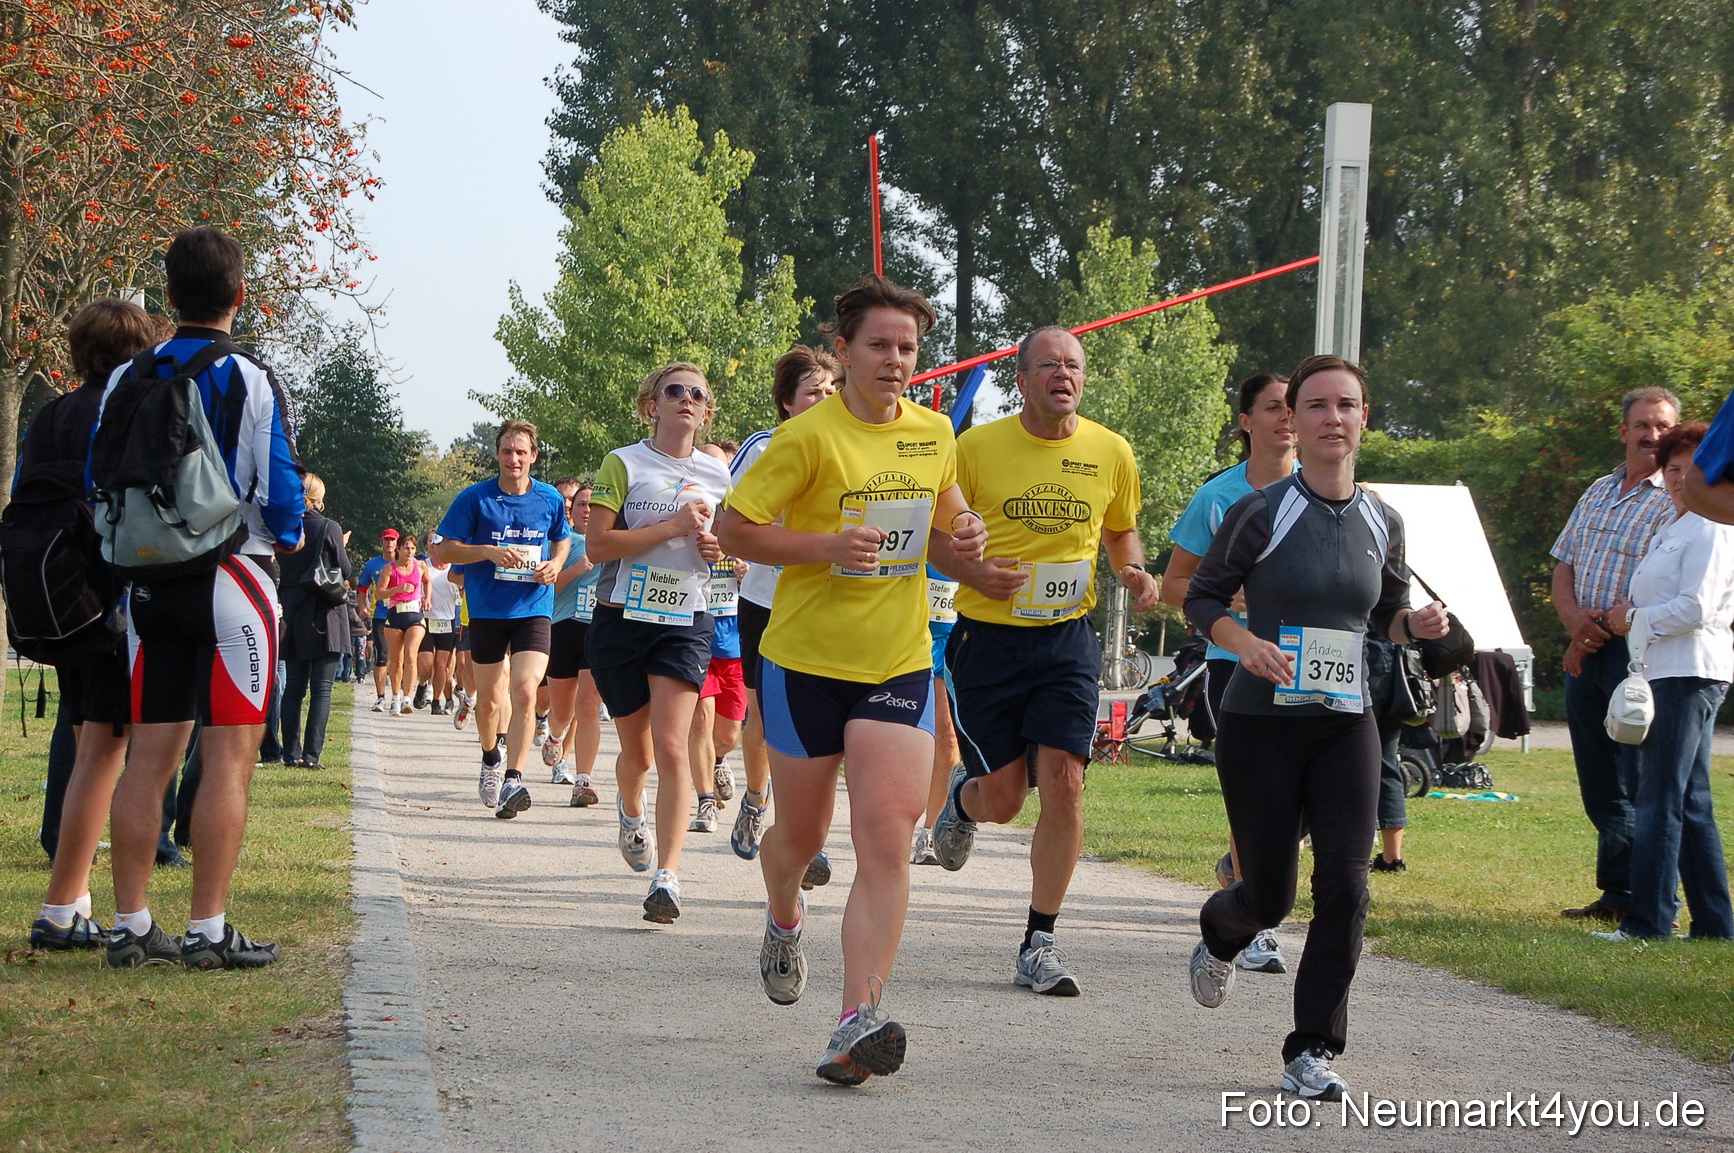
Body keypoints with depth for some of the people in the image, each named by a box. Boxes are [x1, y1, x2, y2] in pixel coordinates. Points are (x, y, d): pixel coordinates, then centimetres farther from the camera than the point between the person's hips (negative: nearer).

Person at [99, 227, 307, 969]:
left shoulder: (125, 382, 4)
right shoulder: (251, 384, -10)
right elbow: (279, 497, -11)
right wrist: (289, 539, 10)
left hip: (150, 584, 5)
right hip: (231, 581, -5)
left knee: (149, 755, 8)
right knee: (228, 756, -2)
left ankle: (130, 926, 9)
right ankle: (208, 931, -4)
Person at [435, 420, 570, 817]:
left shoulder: (550, 500, 3)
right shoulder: (474, 498, -4)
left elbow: (563, 540, 22)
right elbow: (444, 550, -3)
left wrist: (556, 564, -1)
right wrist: (489, 551, -17)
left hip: (533, 610, 0)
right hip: (486, 610, 0)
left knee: (524, 693, -19)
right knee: (489, 700, 12)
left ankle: (512, 781, -20)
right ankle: (491, 758, 42)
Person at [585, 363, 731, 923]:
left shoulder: (717, 473, 8)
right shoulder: (623, 464, -3)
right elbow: (598, 545, -12)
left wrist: (719, 547, 1)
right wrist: (674, 526, -19)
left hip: (686, 623, 1)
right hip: (622, 619, -1)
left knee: (671, 749, -14)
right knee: (636, 750, 12)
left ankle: (667, 876, -20)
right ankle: (631, 812, 47)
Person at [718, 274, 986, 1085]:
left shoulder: (934, 434, 6)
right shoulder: (808, 437, -10)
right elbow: (735, 530, -9)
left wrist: (960, 540, -1)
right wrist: (826, 545, -22)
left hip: (899, 662, 3)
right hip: (806, 660, -2)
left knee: (886, 838, -13)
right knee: (801, 833, 13)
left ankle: (858, 1024, -19)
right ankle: (784, 921, 49)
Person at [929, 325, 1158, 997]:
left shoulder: (1110, 452, 2)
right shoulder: (977, 447, -6)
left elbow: (1121, 531, 19)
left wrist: (1135, 574, -3)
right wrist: (970, 571, -17)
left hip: (1067, 639, 2)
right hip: (988, 638, -1)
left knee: (1062, 783, -11)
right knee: (1004, 798, 1)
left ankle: (1039, 944, 0)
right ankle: (962, 797, 41)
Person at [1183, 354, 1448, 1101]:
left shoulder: (1381, 524, 5)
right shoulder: (1262, 513, -8)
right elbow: (1202, 597, -1)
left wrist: (1417, 624, -5)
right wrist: (1245, 642, -20)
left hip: (1346, 726, 3)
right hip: (1261, 723, -3)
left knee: (1344, 886, -11)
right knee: (1269, 894, 6)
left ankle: (1313, 1051, -1)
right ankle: (1218, 935, 44)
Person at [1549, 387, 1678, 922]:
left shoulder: (1678, 502, -6)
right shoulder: (1598, 493, 18)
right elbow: (1563, 567, 18)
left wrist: (1597, 636, -11)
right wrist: (1574, 619, -4)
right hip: (1586, 652, 7)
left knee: (1638, 786, -8)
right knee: (1599, 788, 10)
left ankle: (1626, 896, -5)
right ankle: (1616, 896, 16)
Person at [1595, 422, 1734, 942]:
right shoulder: (1673, 528, 20)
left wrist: (1634, 619, -8)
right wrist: (1631, 613, 8)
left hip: (1690, 674, -10)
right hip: (1669, 673, 10)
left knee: (1659, 800, -11)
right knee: (1690, 803, 11)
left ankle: (1647, 919, -11)